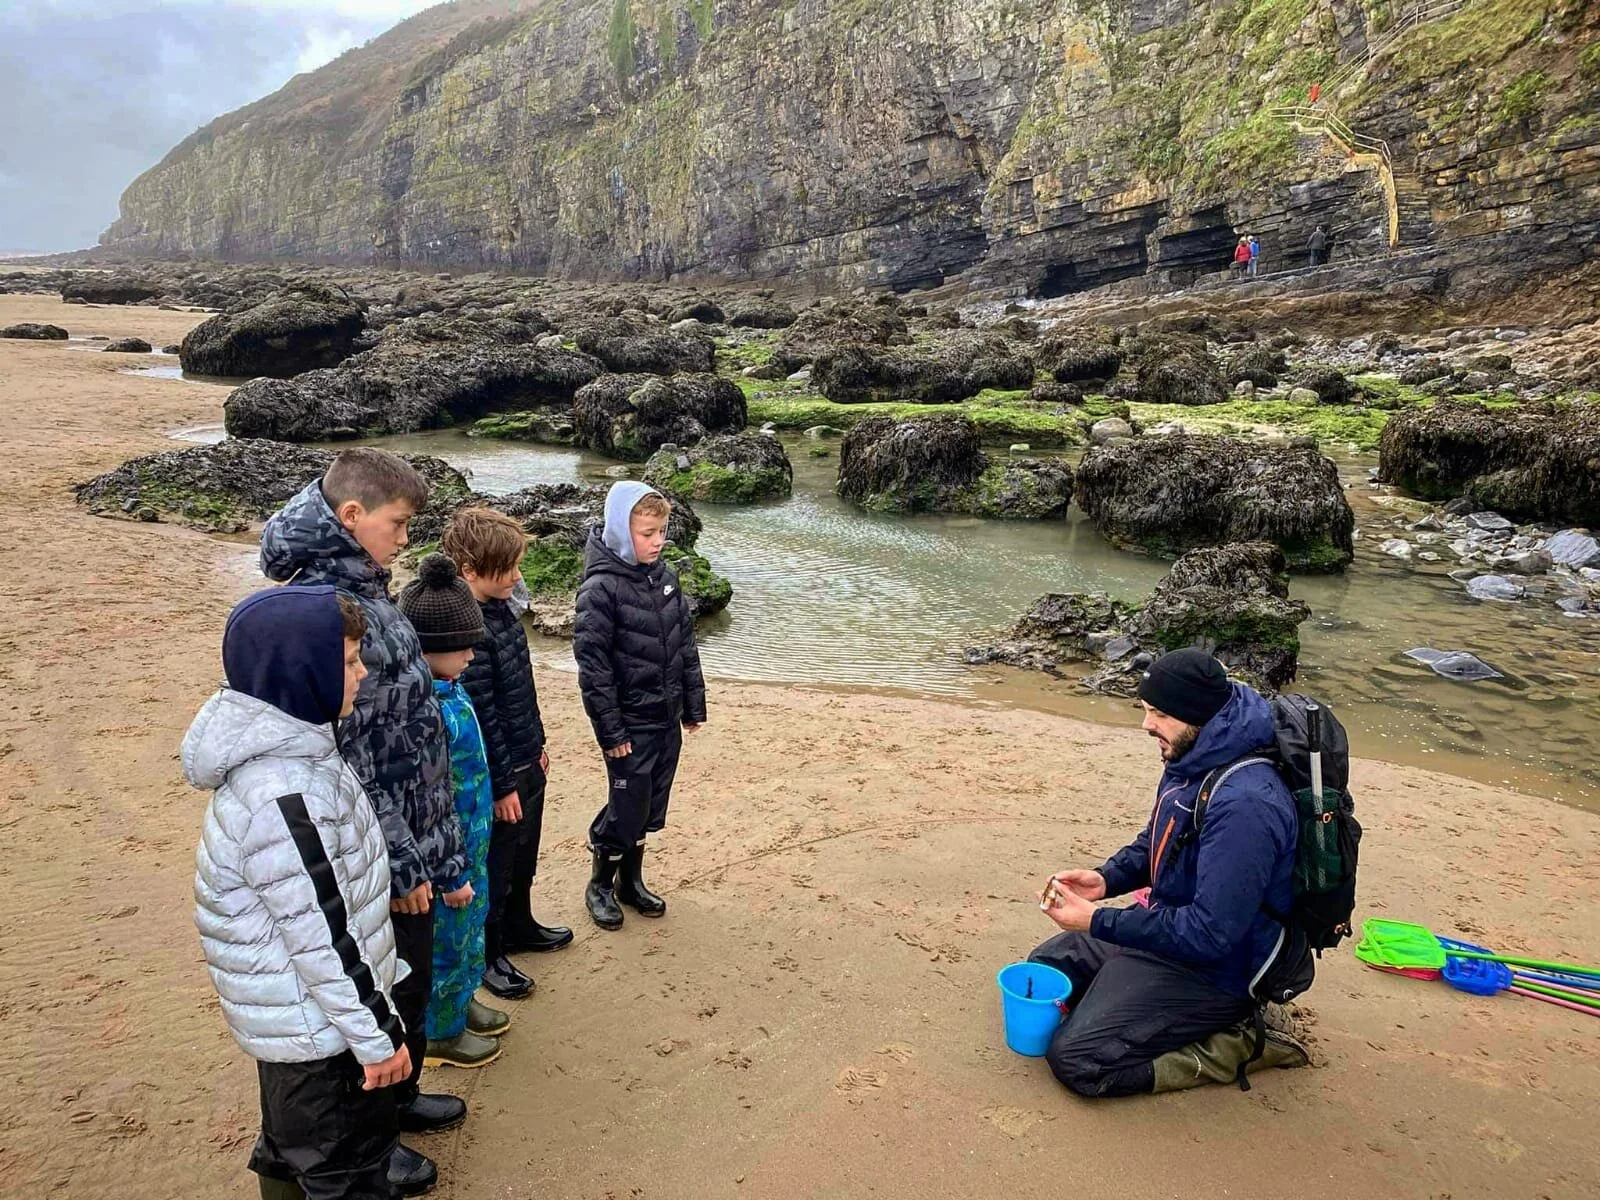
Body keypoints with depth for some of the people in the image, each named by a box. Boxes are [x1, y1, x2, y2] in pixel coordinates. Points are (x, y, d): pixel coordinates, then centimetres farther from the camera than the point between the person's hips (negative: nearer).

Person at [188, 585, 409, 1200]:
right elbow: (319, 936, -27)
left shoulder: (287, 744, -1)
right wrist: (376, 1033, -17)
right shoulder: (281, 797, -32)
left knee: (295, 1146, 28)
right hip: (318, 1024, -9)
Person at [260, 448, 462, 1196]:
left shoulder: (359, 585, 3)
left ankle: (399, 1098, 47)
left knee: (410, 986, 25)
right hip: (379, 859, -9)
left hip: (412, 840, 9)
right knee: (380, 1000, 11)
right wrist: (398, 866, -18)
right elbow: (343, 764, -26)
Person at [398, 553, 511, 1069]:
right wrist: (452, 875, -18)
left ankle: (460, 1004, 48)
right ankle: (440, 1033, 34)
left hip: (471, 846, 9)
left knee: (467, 931, 26)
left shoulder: (446, 689, -1)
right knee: (445, 940, 13)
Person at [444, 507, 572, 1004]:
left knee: (523, 858, 25)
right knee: (494, 868, 10)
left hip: (526, 762, 9)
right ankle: (486, 955, 29)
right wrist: (502, 785, -18)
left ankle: (519, 928, 45)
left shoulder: (502, 610, 2)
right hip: (499, 775, -9)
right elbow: (480, 717, -24)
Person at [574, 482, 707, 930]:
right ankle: (600, 885, 26)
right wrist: (610, 730, -16)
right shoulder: (600, 588, -17)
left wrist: (694, 704, 11)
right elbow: (592, 665, -17)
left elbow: (686, 644, 11)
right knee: (626, 808, 4)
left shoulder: (664, 575, 4)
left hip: (667, 719, 6)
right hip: (630, 725, -6)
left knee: (651, 807, 16)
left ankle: (631, 881, 34)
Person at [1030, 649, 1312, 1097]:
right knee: (1044, 965, 18)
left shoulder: (1244, 805, -32)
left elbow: (1209, 934, -31)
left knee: (1077, 1060, -16)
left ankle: (1244, 1041, -2)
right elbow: (1155, 844, 17)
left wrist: (1097, 922, -25)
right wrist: (1106, 879, -3)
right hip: (1169, 925, 10)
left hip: (1214, 968, -10)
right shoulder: (1190, 762, -1)